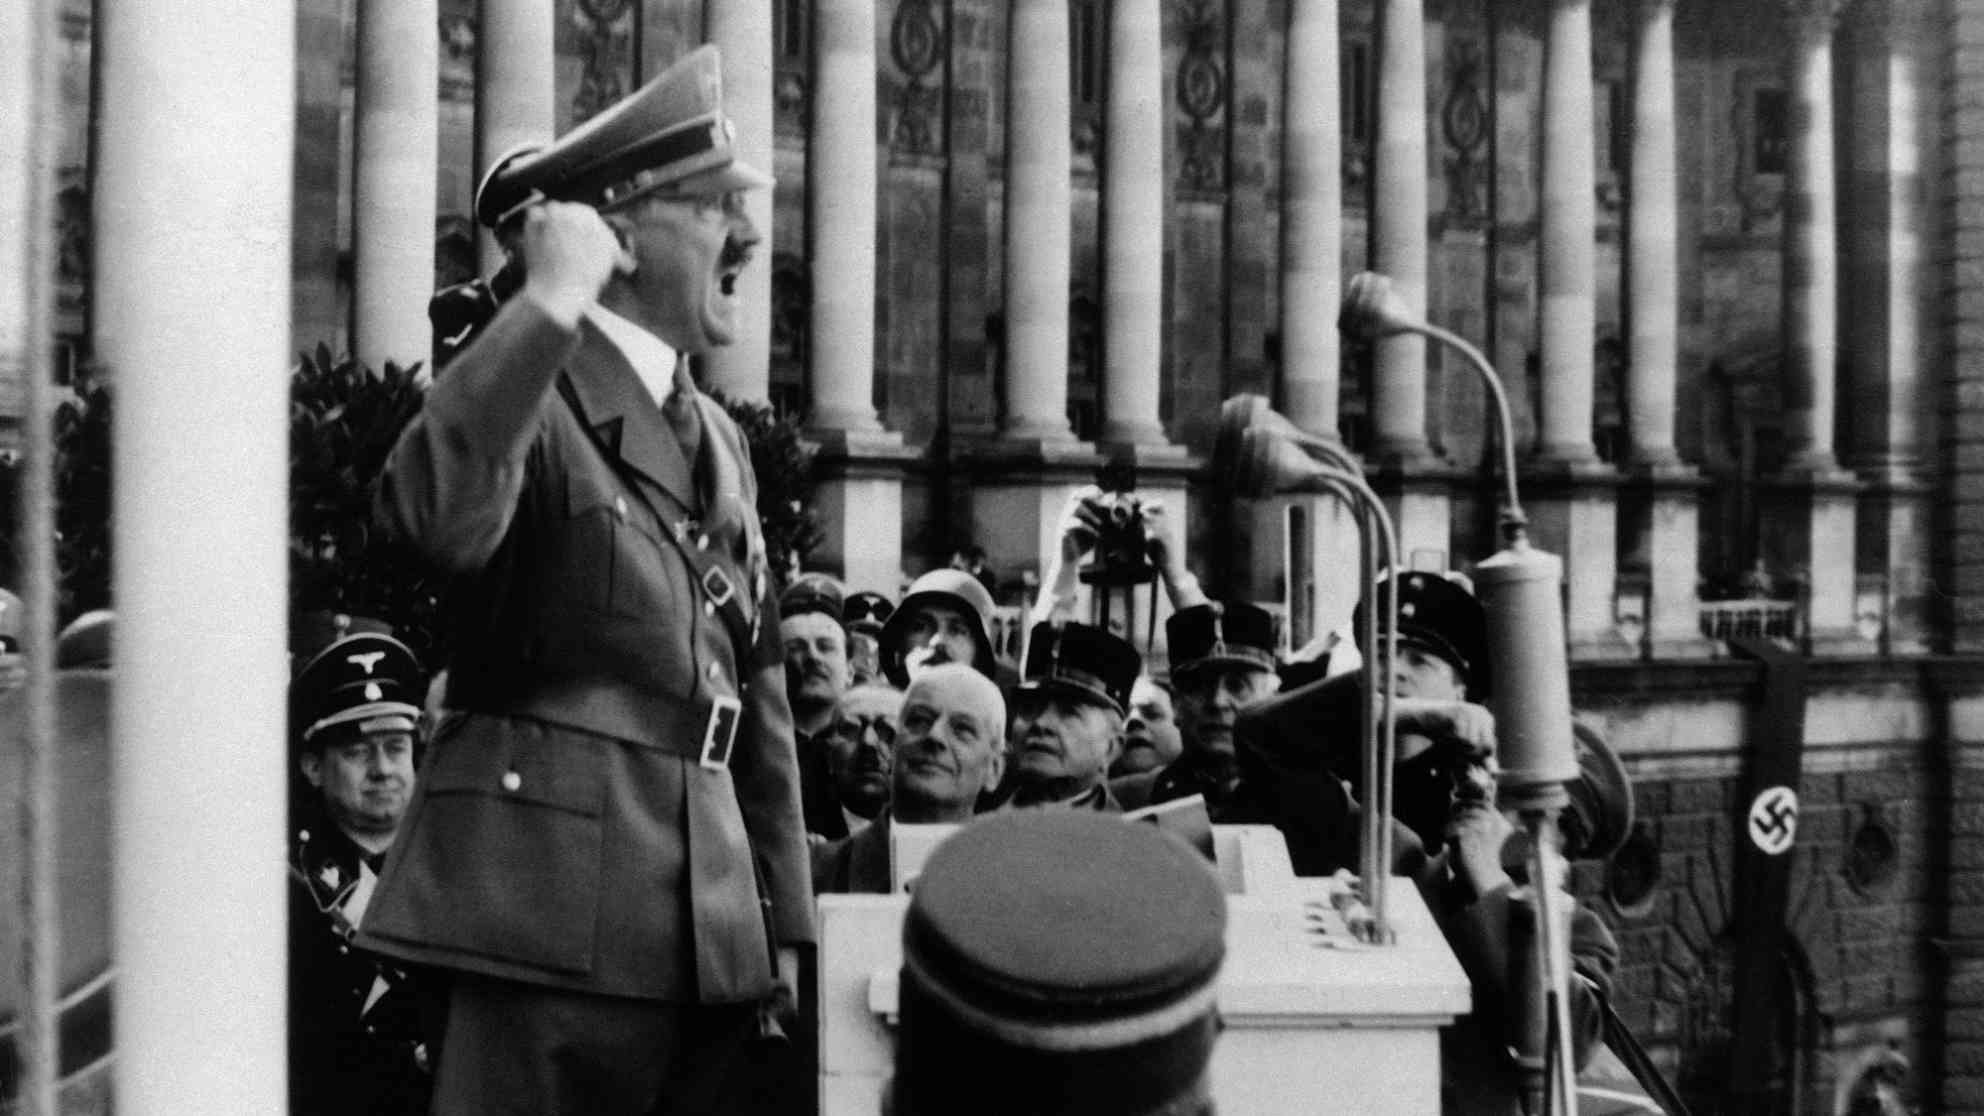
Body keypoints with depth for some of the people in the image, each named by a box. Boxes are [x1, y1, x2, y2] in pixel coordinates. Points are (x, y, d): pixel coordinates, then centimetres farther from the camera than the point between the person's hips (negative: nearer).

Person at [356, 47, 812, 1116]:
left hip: (712, 923, 7)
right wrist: (551, 301, -24)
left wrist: (783, 921, 16)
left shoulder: (720, 437, 17)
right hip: (557, 902, -7)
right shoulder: (528, 395, -6)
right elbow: (434, 514, -30)